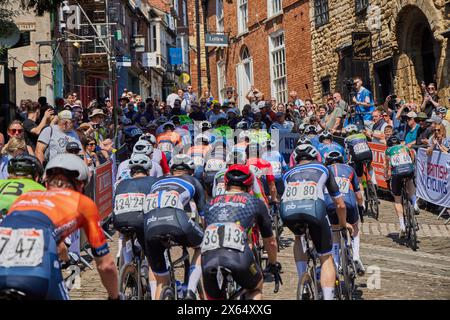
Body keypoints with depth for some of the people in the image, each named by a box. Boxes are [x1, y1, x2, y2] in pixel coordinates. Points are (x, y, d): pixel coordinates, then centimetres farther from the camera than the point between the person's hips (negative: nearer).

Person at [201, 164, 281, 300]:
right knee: (256, 289, 29)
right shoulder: (254, 202, 24)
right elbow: (270, 242, 35)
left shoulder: (211, 203, 32)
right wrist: (273, 263, 55)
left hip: (208, 258, 2)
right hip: (238, 256, -2)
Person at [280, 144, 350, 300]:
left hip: (287, 210, 2)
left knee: (299, 238, 36)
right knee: (326, 258, 16)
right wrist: (343, 224, 55)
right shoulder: (323, 168, 33)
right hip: (314, 207, -2)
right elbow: (340, 204, 37)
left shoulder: (288, 173, 36)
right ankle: (328, 296, 5)